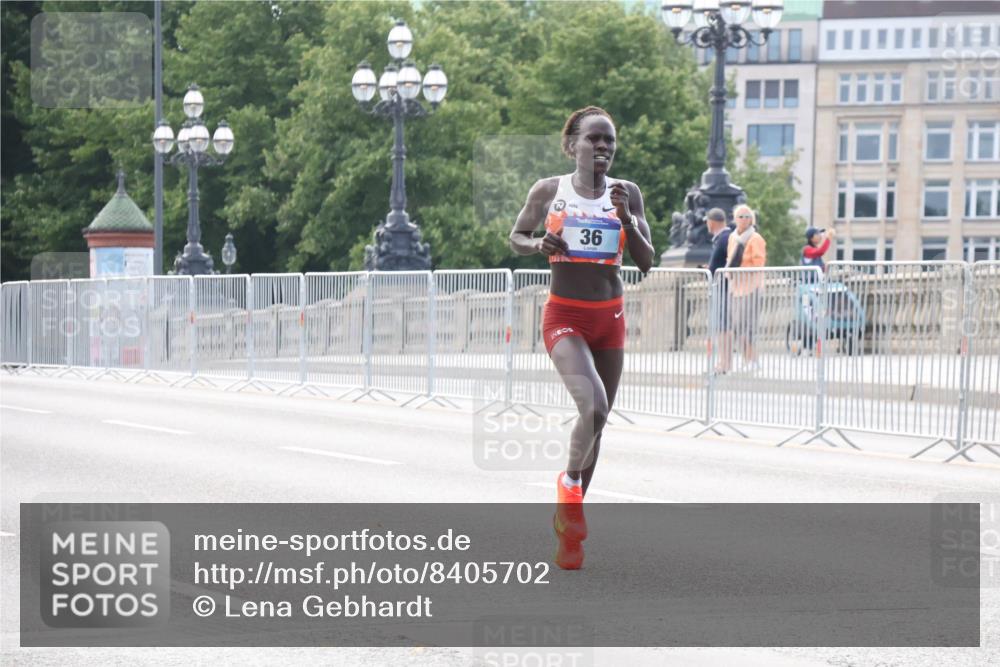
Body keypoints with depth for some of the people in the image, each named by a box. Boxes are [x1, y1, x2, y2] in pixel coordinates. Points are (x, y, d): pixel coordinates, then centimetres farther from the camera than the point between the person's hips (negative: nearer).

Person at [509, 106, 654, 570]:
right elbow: (515, 239, 9)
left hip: (610, 318, 4)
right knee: (593, 407, -25)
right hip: (564, 318, -4)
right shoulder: (549, 191, -3)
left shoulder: (626, 194, 2)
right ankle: (570, 481, 3)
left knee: (597, 418, 9)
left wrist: (626, 219, -15)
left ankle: (568, 522, 25)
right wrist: (539, 244, -12)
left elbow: (645, 262, 1)